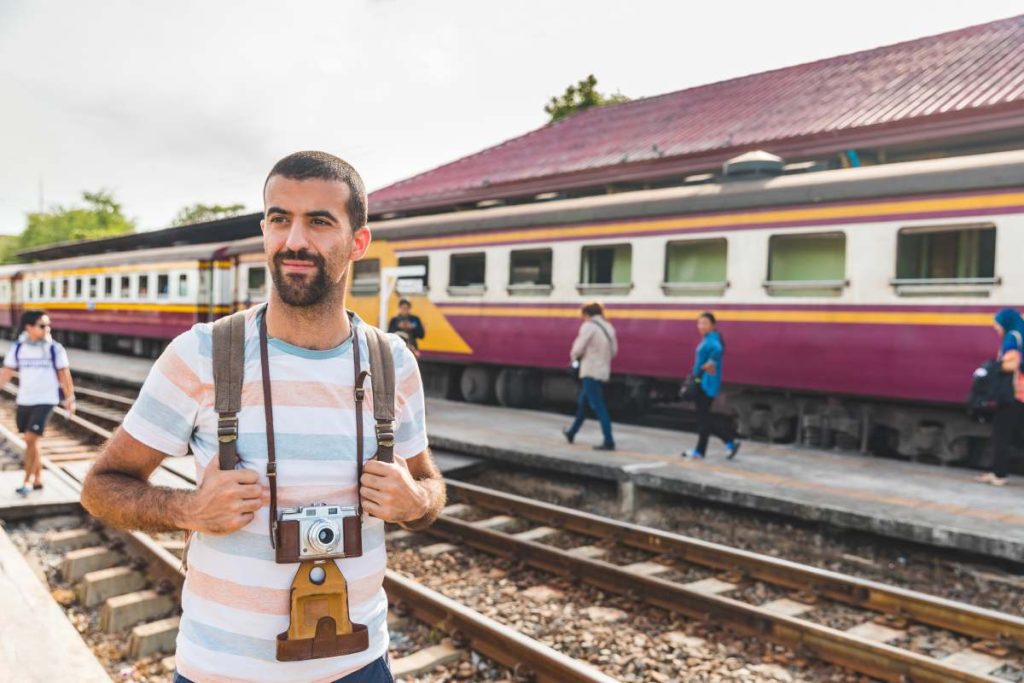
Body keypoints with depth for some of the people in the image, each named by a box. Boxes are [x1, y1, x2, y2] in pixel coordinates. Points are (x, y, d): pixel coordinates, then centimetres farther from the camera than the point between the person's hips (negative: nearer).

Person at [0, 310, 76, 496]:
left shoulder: (55, 348, -6)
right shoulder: (18, 348, 0)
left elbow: (63, 374, 0)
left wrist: (70, 398, 1)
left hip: (45, 401, -4)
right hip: (23, 401, 4)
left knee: (31, 440, -11)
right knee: (30, 441, 11)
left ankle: (28, 481, 0)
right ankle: (38, 479, 24)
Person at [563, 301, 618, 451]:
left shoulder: (589, 326, -10)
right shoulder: (609, 327, 11)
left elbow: (578, 349, -12)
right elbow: (614, 350, 12)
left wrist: (574, 357, 9)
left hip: (591, 372, -8)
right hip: (603, 371, 8)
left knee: (598, 406, -8)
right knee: (582, 402, 21)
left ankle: (609, 442, -10)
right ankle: (571, 433, 35)